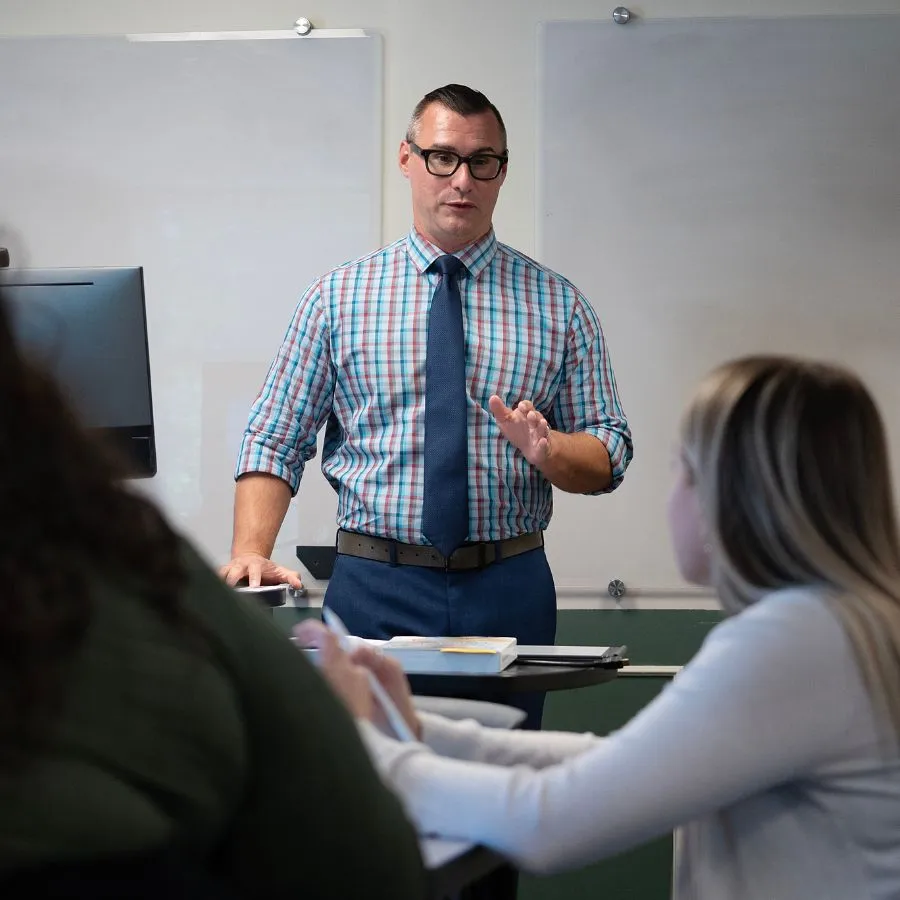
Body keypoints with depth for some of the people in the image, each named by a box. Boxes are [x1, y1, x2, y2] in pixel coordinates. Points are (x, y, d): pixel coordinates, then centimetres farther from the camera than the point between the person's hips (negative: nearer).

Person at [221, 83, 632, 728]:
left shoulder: (557, 304, 7)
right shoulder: (338, 297, 6)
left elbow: (608, 455, 5)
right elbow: (275, 441, 3)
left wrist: (544, 447, -16)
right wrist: (250, 551, -13)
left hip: (509, 593, 1)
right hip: (376, 587, -1)